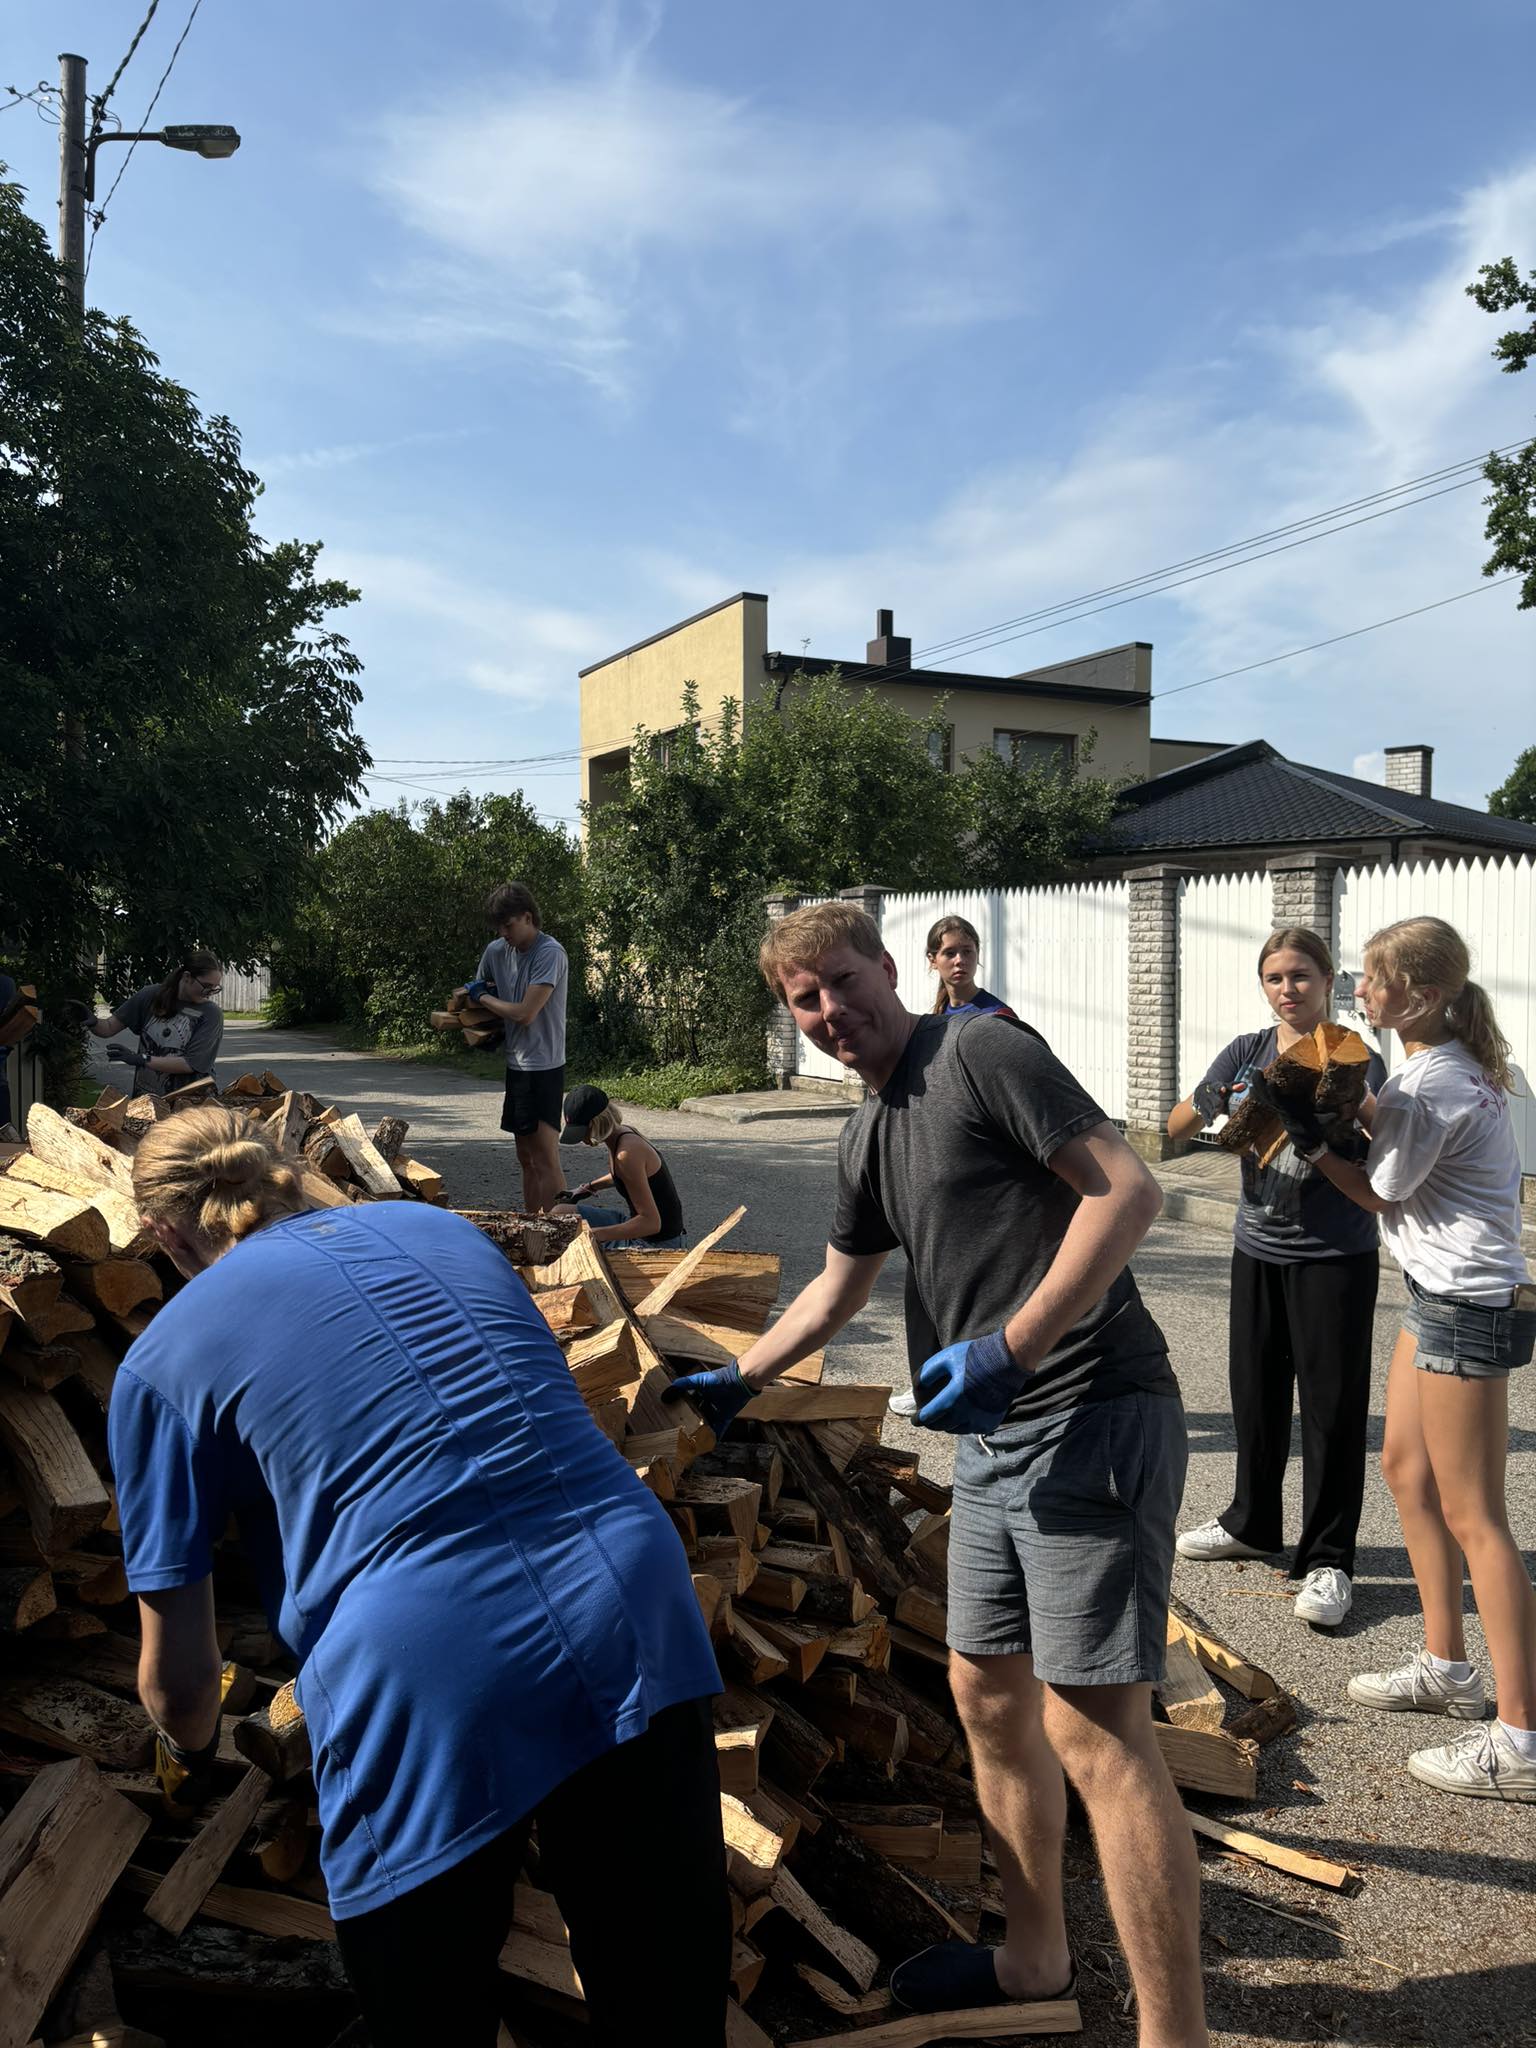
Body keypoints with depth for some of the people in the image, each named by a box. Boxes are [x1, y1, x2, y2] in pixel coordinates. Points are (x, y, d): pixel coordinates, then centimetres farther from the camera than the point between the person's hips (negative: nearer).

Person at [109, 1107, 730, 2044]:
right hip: (641, 1633, 5)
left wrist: (193, 1748, 32)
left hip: (433, 1695, -4)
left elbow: (178, 1672, 9)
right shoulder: (443, 1226, 19)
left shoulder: (164, 1358, 8)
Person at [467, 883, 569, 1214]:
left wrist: (483, 997, -4)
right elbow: (475, 990, 23)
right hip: (516, 1065, 8)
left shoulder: (550, 953, -16)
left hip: (543, 1067, -8)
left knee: (545, 1158, -11)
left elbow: (524, 1013, -20)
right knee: (526, 1158, 13)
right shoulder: (496, 951, 6)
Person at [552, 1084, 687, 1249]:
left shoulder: (627, 1154, -25)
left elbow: (651, 1222, -28)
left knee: (561, 1214, -13)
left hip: (657, 1244, -10)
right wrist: (590, 1187, 21)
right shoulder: (623, 1132, 3)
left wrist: (597, 1235, -34)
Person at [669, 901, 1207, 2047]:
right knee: (989, 1699, 18)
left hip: (1091, 1419, -9)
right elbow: (837, 1289, 29)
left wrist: (1010, 1348, -22)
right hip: (995, 1441, 9)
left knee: (1096, 1736, -7)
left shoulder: (983, 1053, -10)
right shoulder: (867, 1138, 16)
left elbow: (1130, 1190, -18)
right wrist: (737, 1381, 32)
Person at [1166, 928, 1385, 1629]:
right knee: (1255, 1391, 16)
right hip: (1258, 1251, 4)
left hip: (1335, 1257, -4)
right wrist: (1213, 1103, -17)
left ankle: (1328, 1560, 12)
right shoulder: (1246, 1054, 4)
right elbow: (1175, 1128, 2)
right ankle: (1252, 1523, 35)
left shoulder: (1358, 1062, -7)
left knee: (1332, 1406, 0)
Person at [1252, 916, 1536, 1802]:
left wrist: (1308, 1138, -4)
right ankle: (1446, 1668, 30)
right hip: (1449, 1293, 11)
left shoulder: (1424, 1086, -21)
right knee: (1407, 1470, 18)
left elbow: (1381, 1195, -8)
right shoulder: (1463, 1064, 9)